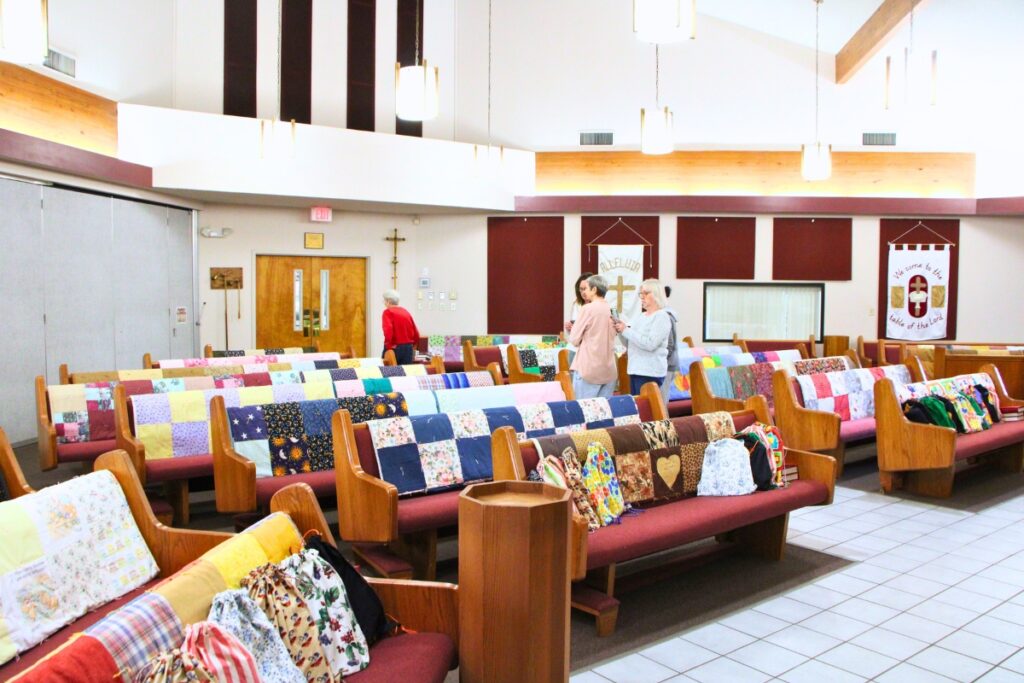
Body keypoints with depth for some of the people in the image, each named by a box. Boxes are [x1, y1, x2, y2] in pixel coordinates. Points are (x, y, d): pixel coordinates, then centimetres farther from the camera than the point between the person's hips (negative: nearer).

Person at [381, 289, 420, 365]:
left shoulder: (388, 312, -6)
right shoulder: (406, 312, 10)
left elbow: (388, 330, -22)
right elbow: (416, 333, 11)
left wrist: (389, 345, -12)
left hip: (395, 348, -5)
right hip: (408, 347, 5)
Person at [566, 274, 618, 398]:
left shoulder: (587, 309, -9)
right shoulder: (611, 310, 7)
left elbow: (574, 340, -6)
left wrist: (572, 329, 14)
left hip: (589, 369, -6)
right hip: (609, 370, 6)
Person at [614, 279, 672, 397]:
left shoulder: (662, 317, -7)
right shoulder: (640, 317, 16)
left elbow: (650, 344, -20)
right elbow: (631, 344, 20)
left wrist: (626, 330, -16)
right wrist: (621, 332, 2)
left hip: (650, 372, -8)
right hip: (635, 370, 8)